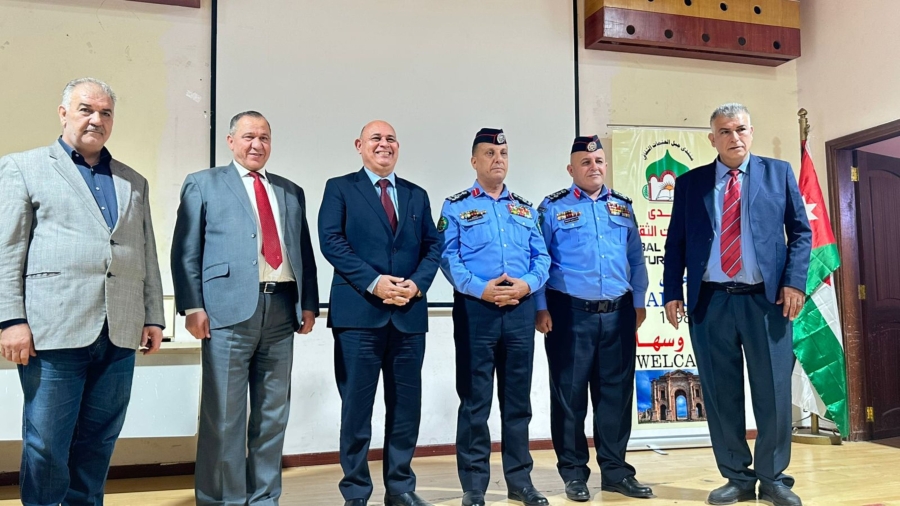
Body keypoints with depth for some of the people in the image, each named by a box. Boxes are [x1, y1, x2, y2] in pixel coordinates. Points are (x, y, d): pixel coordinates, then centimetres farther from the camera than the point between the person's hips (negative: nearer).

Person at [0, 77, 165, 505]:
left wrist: (153, 317, 11)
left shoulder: (134, 183, 19)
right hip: (55, 332, -3)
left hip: (120, 337, 4)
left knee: (98, 444, 10)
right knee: (46, 447, 2)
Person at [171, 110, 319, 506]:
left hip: (281, 308, 4)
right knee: (224, 415, 0)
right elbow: (186, 251, 2)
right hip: (229, 308, -4)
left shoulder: (291, 192, 20)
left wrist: (309, 304, 8)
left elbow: (304, 252, 17)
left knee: (273, 413, 10)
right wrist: (192, 306, -8)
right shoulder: (203, 184, 9)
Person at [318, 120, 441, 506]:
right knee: (357, 405, 4)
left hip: (409, 314, 4)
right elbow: (331, 241, -7)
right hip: (358, 313, -3)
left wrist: (417, 284, -8)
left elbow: (432, 247, 10)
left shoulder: (417, 195, 17)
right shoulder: (340, 188, 6)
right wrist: (373, 282, -16)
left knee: (406, 404, 9)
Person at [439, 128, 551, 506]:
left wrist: (528, 284, -9)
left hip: (520, 309, 4)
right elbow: (448, 257, -6)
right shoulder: (456, 207, 4)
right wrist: (479, 288, -19)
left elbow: (541, 256, 10)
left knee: (518, 399, 10)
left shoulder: (525, 209, 16)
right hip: (475, 309, -4)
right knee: (475, 400, 2)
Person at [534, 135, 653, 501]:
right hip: (570, 313, -3)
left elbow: (636, 258, 15)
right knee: (570, 394, 3)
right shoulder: (552, 208, 0)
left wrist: (639, 301, 10)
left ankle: (615, 471, 21)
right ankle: (574, 473, 17)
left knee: (616, 392, 9)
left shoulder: (623, 207, 13)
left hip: (618, 313, 4)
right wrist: (541, 308, -8)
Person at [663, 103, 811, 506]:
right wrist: (672, 293, 0)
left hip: (766, 299, 0)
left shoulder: (778, 173, 10)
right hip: (710, 302, 1)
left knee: (773, 393, 2)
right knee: (721, 395, 6)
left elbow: (800, 231, 7)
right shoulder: (689, 183, 10)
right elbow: (675, 244, 9)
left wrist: (794, 281, -6)